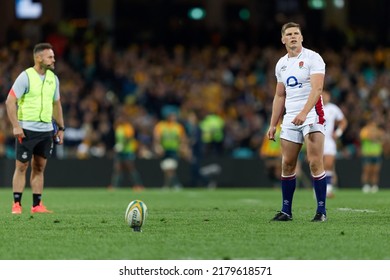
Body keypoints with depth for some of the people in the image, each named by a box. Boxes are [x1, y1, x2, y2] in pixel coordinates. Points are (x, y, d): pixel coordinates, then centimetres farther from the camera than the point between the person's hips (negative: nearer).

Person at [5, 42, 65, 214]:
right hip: (27, 130, -6)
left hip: (46, 130, 6)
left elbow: (56, 104, 19)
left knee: (39, 168, 8)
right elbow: (10, 101, -11)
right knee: (21, 167, -1)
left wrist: (61, 128, 15)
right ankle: (16, 205, 3)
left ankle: (37, 205, 12)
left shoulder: (53, 78, 9)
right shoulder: (26, 76, -10)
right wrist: (16, 126, -17)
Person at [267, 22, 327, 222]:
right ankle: (286, 211, 12)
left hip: (311, 115, -6)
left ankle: (321, 210, -6)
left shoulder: (312, 58, -6)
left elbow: (316, 88, -17)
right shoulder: (281, 64, 15)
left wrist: (304, 113, -29)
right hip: (290, 118, 6)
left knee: (315, 163, -11)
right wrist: (273, 125, 16)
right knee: (287, 164, 4)